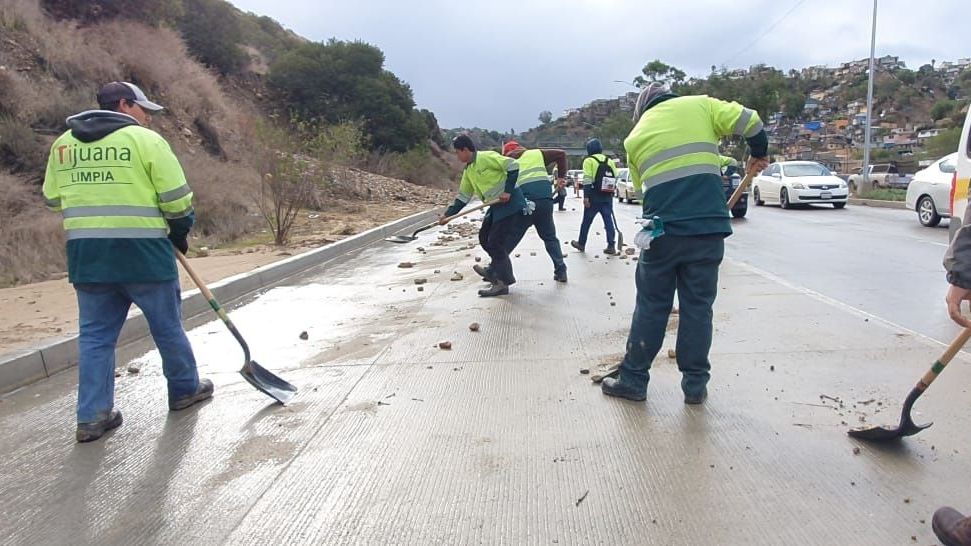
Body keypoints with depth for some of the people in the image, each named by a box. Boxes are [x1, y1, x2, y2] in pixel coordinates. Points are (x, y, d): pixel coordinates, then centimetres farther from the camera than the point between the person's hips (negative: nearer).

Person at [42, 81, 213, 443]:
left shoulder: (63, 144, 12)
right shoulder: (146, 140, -5)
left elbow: (52, 200, 17)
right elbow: (177, 198, -7)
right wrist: (180, 232, 9)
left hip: (85, 254, 5)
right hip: (142, 252, -5)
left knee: (95, 334, 11)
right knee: (167, 325, 12)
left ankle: (92, 416, 12)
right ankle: (185, 389, 27)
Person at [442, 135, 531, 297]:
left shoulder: (486, 157, -14)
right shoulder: (468, 171, 13)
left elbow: (513, 166, -19)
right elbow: (463, 197, 18)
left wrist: (508, 191, -21)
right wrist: (448, 215, 13)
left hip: (511, 204, -9)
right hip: (497, 206, 9)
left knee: (496, 242, -10)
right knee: (484, 238, 13)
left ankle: (502, 282, -3)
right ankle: (496, 270, 29)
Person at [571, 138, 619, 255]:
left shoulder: (589, 160, -5)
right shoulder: (610, 161, 12)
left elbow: (587, 180, -14)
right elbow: (615, 178, 12)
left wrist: (586, 196, -16)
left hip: (594, 197, -4)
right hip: (608, 197, 4)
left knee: (587, 221, 9)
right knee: (608, 220, 6)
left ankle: (581, 244, 20)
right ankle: (611, 246, 2)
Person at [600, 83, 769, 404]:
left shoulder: (636, 136, 15)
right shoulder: (700, 106, 11)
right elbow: (749, 121, 2)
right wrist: (759, 154, 20)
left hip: (663, 232, 0)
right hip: (709, 229, 0)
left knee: (650, 307, 11)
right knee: (698, 306, 10)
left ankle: (633, 379, 18)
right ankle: (695, 384, 18)